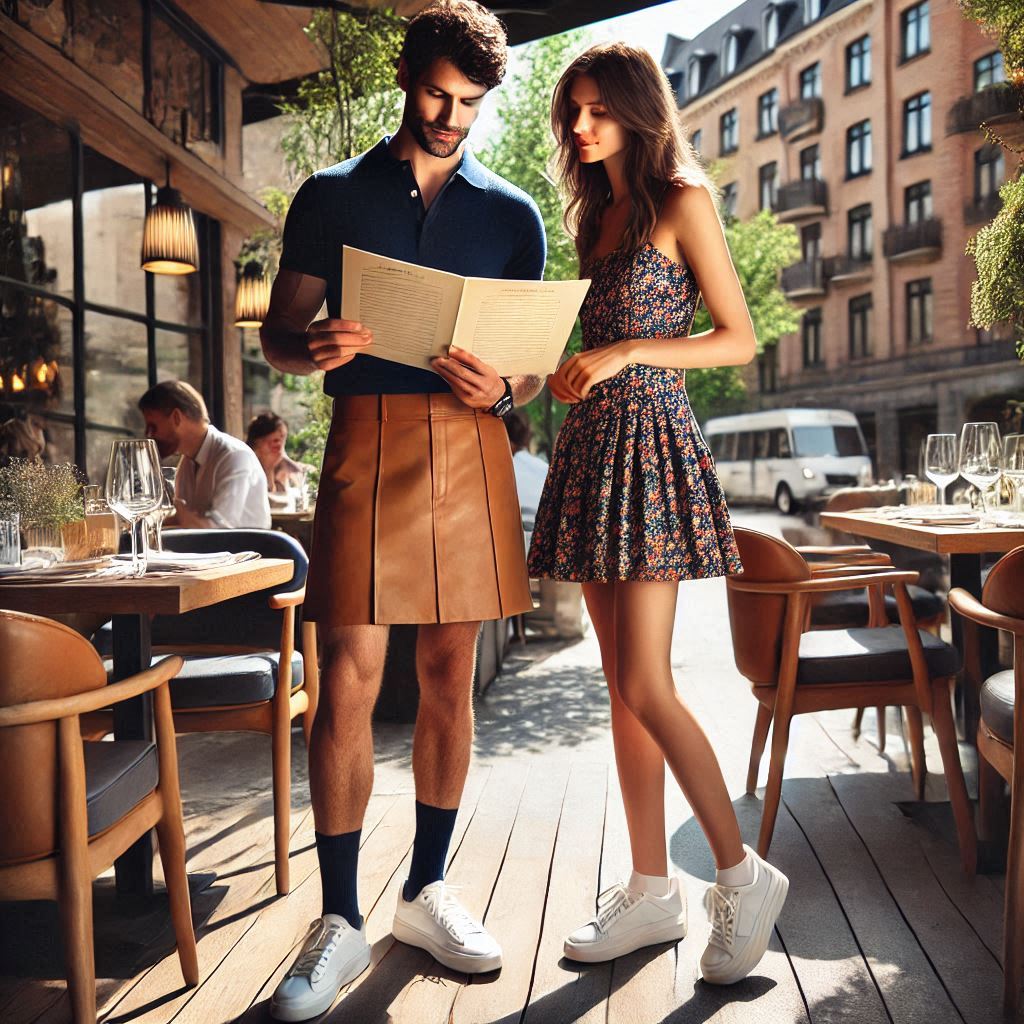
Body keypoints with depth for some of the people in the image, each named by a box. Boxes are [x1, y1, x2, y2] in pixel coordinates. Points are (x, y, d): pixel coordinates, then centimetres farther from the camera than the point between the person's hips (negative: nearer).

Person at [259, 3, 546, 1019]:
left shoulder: (512, 213, 15)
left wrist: (500, 388, -10)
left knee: (450, 675, 5)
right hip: (366, 439, -1)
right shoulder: (331, 195, 13)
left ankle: (426, 893, 20)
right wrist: (316, 347, -13)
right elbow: (278, 332, 11)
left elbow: (534, 362, 13)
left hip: (470, 446, 2)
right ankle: (340, 921, 6)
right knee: (349, 676, -6)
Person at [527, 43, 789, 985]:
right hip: (592, 444, 7)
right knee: (623, 685, 7)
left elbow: (740, 340, -6)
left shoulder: (682, 200, -2)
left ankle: (744, 875, 8)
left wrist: (624, 356, -14)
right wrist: (550, 366, 5)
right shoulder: (598, 214, 20)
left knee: (645, 687, -10)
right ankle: (652, 891, 16)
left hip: (651, 440, -7)